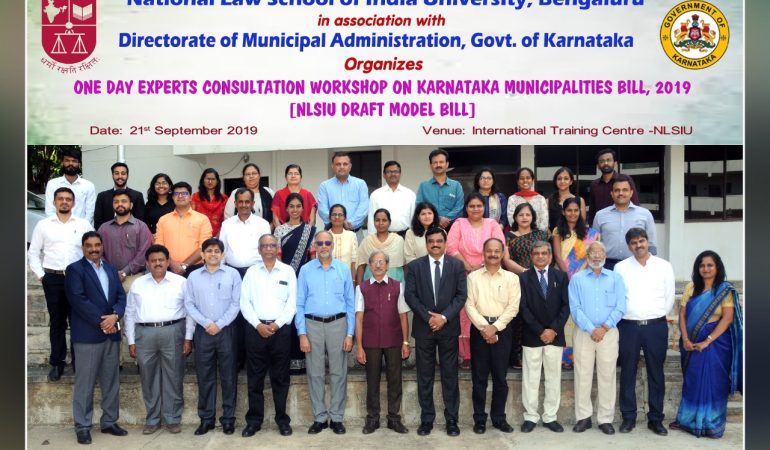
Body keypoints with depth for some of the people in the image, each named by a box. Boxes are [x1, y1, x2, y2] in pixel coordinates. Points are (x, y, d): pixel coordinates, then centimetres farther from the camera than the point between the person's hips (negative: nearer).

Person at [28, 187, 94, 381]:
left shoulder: (83, 224, 3)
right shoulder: (43, 225, 5)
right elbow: (33, 253, 9)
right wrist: (41, 275, 2)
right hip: (53, 279, 1)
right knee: (57, 322, 9)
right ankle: (57, 363, 20)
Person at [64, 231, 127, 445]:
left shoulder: (111, 268, 16)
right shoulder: (75, 269, -3)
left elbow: (121, 295, 9)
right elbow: (78, 300, -14)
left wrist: (115, 316, -10)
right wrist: (101, 322, -16)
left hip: (112, 333, 6)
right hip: (88, 334, -6)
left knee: (111, 381, 11)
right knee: (85, 383, 0)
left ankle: (109, 422, 21)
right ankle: (82, 427, 10)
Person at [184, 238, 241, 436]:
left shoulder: (233, 274, 2)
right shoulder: (193, 276, 7)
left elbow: (236, 303, -3)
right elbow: (189, 304, 2)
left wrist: (220, 324, -11)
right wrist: (206, 323, -10)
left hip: (226, 330, -1)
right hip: (203, 331, 2)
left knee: (228, 376, 3)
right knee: (204, 376, 6)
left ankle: (228, 418, 12)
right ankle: (206, 418, 15)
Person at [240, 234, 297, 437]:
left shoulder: (288, 271, 4)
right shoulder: (251, 272, 7)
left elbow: (292, 303, 0)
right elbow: (245, 302, 2)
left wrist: (277, 324, -10)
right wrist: (258, 325, -9)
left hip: (281, 328, -1)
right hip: (256, 328, 1)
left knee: (280, 377, 6)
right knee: (255, 377, 6)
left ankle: (282, 419, 15)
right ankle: (254, 420, 15)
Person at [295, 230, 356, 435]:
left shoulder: (343, 269, 2)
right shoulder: (305, 270, 1)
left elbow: (350, 304, 3)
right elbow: (299, 304, 1)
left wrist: (350, 334, -2)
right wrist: (302, 334, -5)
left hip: (338, 324, 0)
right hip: (313, 324, 0)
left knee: (338, 372, 6)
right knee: (315, 373, 7)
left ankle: (336, 417, 18)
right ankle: (319, 418, 19)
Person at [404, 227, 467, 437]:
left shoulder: (457, 265, 3)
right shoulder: (415, 266, 3)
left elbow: (462, 295, -2)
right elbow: (409, 295, -2)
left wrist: (444, 316, -13)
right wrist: (428, 317, -12)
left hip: (448, 327, 0)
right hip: (423, 327, 0)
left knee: (450, 375, 6)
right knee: (425, 376, 6)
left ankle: (452, 420, 15)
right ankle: (426, 419, 16)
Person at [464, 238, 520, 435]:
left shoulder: (512, 278, 4)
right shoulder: (473, 277, 4)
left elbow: (513, 307, -3)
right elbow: (469, 305, -3)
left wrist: (495, 327, -11)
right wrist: (483, 327, -13)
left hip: (502, 329, 0)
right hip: (479, 329, 0)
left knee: (500, 377, 6)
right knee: (479, 377, 4)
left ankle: (499, 418, 19)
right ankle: (479, 419, 13)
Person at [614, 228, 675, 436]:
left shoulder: (664, 266, 4)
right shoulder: (620, 267, 3)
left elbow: (669, 297, 7)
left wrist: (657, 317, 8)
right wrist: (626, 316, 3)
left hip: (656, 326, 0)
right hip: (628, 326, 0)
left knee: (656, 374, 7)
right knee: (627, 373, 6)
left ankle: (655, 419, 17)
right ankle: (628, 417, 16)